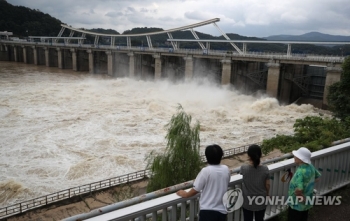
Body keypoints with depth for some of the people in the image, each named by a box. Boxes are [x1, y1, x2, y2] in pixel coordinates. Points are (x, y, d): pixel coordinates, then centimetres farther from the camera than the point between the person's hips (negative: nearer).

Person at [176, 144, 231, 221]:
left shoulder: (206, 171, -14)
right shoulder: (226, 169, 0)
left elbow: (196, 189, -8)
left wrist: (185, 194, 11)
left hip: (208, 210, -5)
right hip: (222, 210, 5)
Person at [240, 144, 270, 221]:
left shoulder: (244, 168, -20)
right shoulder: (265, 169, -17)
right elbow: (267, 185, -5)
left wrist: (250, 162, 6)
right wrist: (267, 195, 13)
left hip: (247, 202, -1)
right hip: (261, 201, 1)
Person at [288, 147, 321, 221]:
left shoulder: (300, 172, -32)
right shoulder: (311, 167, -6)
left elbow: (298, 190, -43)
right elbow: (317, 177, 16)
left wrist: (303, 199, -25)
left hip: (297, 205, -8)